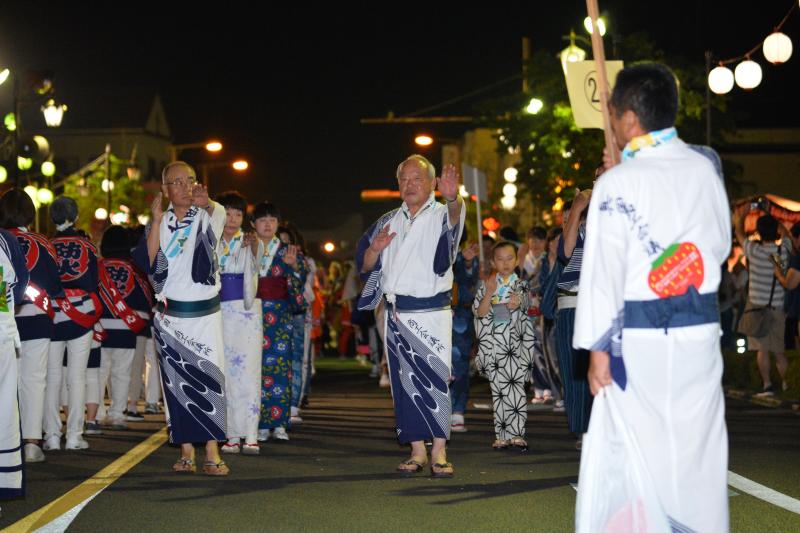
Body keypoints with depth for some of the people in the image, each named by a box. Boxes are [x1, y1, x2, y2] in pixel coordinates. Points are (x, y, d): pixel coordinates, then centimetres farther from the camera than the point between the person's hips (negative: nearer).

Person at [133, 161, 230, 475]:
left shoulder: (206, 217, 2)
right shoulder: (159, 223, 7)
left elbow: (220, 215, -25)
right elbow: (146, 262, -7)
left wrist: (206, 203, -48)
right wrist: (156, 221, -12)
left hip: (205, 313, -2)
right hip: (170, 315, 2)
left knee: (208, 378, -8)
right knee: (177, 382, 2)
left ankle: (212, 454, -10)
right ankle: (186, 452, 7)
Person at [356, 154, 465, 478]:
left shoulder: (441, 215, 2)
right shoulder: (388, 222, 17)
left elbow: (454, 219, -24)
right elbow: (364, 265, 17)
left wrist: (453, 198, -47)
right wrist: (374, 249, -6)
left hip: (431, 311, -5)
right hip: (395, 313, 5)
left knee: (434, 378, -11)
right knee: (405, 382, 5)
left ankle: (439, 453, -10)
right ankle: (417, 451, 10)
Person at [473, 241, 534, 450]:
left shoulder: (520, 284, 5)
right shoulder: (486, 284, 5)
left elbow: (525, 303, -10)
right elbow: (479, 312, -2)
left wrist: (517, 302, -33)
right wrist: (489, 292, -15)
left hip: (515, 344, -1)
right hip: (493, 344, 1)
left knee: (516, 388, -4)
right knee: (498, 390, 4)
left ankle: (517, 434, 0)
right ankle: (501, 435, 9)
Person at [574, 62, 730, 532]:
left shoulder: (618, 182, -11)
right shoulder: (705, 169, 4)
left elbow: (604, 270, -12)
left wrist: (598, 348, -8)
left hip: (641, 336, -5)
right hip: (700, 332, 5)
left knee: (634, 454, 2)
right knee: (699, 453, 11)